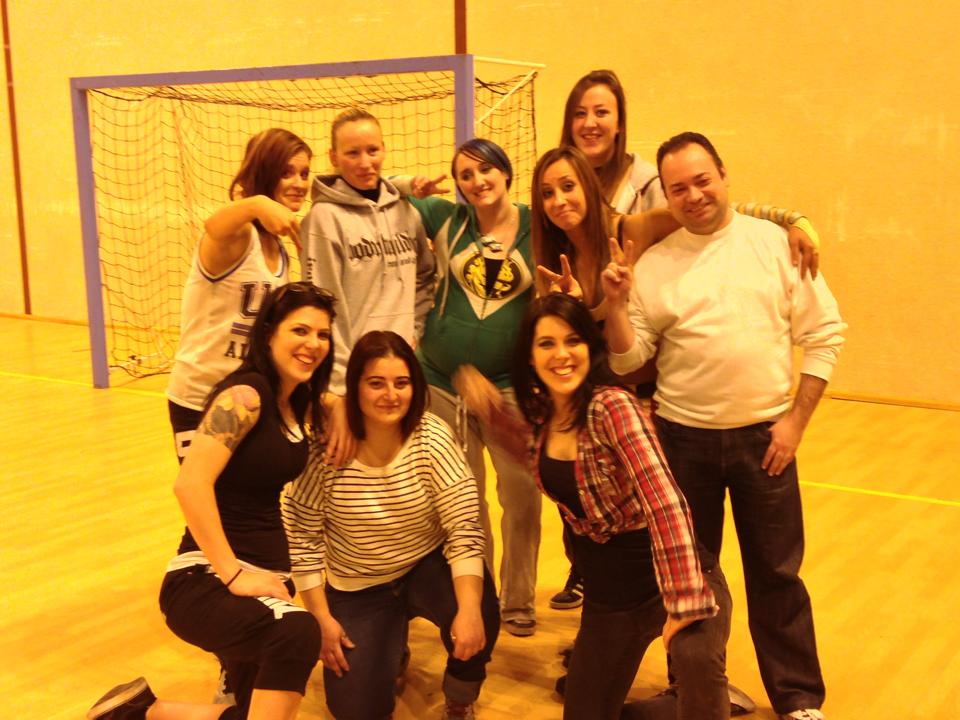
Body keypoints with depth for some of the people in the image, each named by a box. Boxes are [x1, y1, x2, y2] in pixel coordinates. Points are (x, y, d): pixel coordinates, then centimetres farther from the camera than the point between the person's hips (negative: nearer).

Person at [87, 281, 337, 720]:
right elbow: (190, 484, -25)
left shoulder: (302, 403, 9)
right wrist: (233, 574, -24)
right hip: (206, 579, -9)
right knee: (297, 633, -37)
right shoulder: (244, 395, -15)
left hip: (265, 575, 9)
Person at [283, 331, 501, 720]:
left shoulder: (431, 438, -19)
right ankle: (388, 645, 28)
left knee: (478, 613, -31)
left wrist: (470, 608, -35)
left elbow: (464, 527, -23)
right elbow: (303, 535, -9)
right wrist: (321, 618, -9)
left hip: (428, 568, 0)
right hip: (358, 589, 1)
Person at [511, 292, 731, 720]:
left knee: (696, 658, -37)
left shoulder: (613, 406, -22)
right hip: (608, 594, 7)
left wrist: (685, 603, -32)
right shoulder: (543, 412, -1)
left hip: (663, 577, -7)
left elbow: (665, 503, -29)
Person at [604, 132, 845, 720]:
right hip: (683, 439, 1)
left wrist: (796, 420, -5)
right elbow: (627, 360, -2)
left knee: (776, 574, 8)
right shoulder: (654, 264, -1)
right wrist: (616, 305, -19)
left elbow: (825, 334, -1)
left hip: (764, 435, -1)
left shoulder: (776, 243, -2)